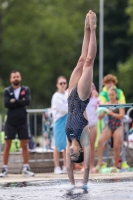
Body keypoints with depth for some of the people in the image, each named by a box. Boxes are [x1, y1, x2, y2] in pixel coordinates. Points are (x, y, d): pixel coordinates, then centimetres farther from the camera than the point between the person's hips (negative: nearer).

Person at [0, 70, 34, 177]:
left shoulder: (25, 90, 5)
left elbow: (28, 101, -12)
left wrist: (15, 101, -12)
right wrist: (20, 102, -13)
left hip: (22, 121, 1)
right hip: (10, 122, -1)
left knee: (24, 145, 4)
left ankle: (26, 168, 9)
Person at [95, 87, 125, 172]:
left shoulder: (119, 104, -3)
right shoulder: (106, 104, 6)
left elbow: (121, 116, -14)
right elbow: (101, 117, 5)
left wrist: (111, 113, -24)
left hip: (118, 127, -3)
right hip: (109, 126, 3)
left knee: (116, 147, -4)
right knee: (100, 141, -21)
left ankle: (115, 166, 12)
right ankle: (100, 162, -16)